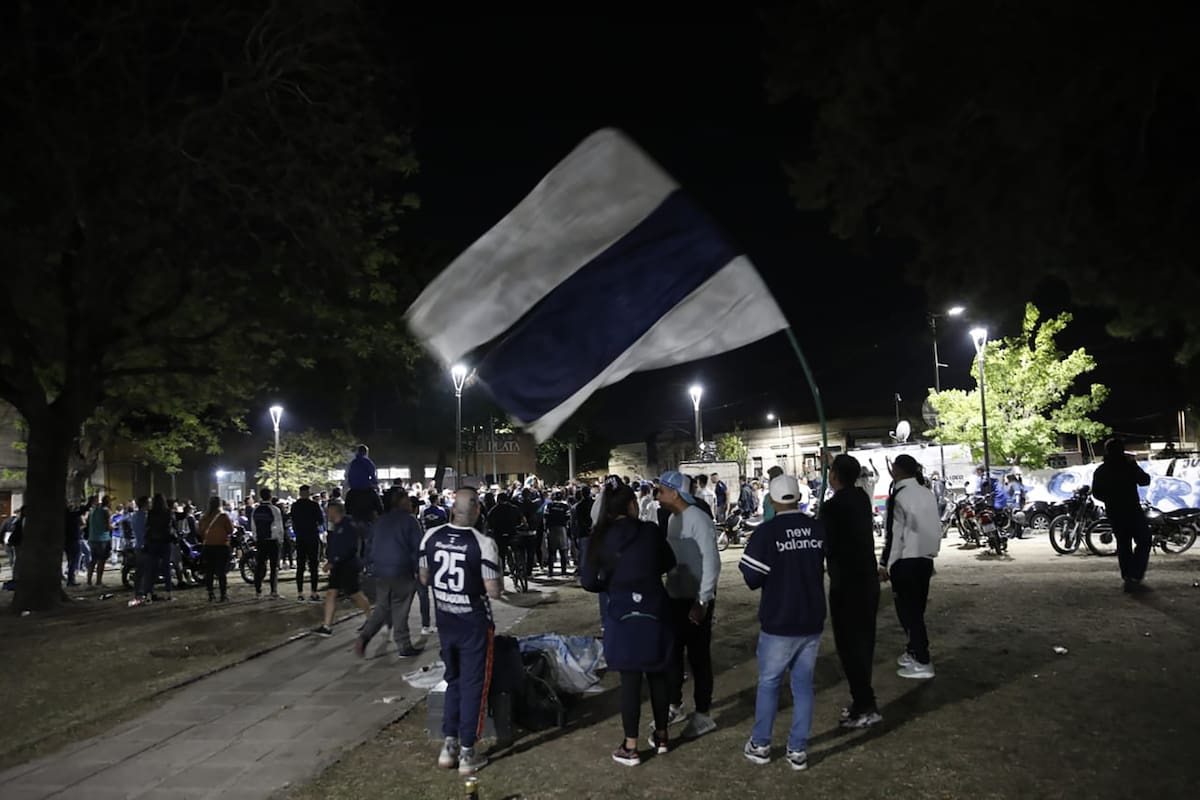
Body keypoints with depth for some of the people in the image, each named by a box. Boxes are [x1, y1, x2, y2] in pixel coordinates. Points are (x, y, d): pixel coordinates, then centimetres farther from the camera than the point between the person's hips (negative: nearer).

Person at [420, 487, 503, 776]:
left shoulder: (431, 537, -6)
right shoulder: (483, 544, -20)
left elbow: (424, 579, 7)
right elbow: (494, 592, -19)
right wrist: (498, 579, 1)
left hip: (444, 621, 5)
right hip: (474, 624, -4)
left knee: (453, 680, 21)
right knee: (473, 685, 8)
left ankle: (449, 746, 23)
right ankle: (467, 754, 15)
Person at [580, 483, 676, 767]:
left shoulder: (600, 538, -6)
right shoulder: (650, 531, -6)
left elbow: (588, 581, -5)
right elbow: (669, 563, 9)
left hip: (622, 615, -1)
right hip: (655, 612, 1)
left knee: (630, 680, 5)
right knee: (657, 675, 16)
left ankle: (630, 748, 11)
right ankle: (661, 735, 30)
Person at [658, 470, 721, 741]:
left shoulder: (698, 520, -18)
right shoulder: (672, 518, 8)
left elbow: (712, 563, -21)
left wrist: (702, 602, -22)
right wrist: (667, 589, 14)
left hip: (696, 600, -8)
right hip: (675, 597, 8)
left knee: (698, 657, 3)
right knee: (672, 653, 16)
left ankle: (703, 716, 16)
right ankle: (675, 706, 32)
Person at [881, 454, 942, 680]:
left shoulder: (898, 496, -15)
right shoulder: (927, 493, 6)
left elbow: (894, 534, -15)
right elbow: (934, 527, 12)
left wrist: (885, 564, -9)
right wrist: (930, 552, 20)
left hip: (906, 561, -7)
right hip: (926, 558, 7)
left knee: (907, 610, -1)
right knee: (916, 608, 18)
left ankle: (922, 663, 0)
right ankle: (915, 651, 29)